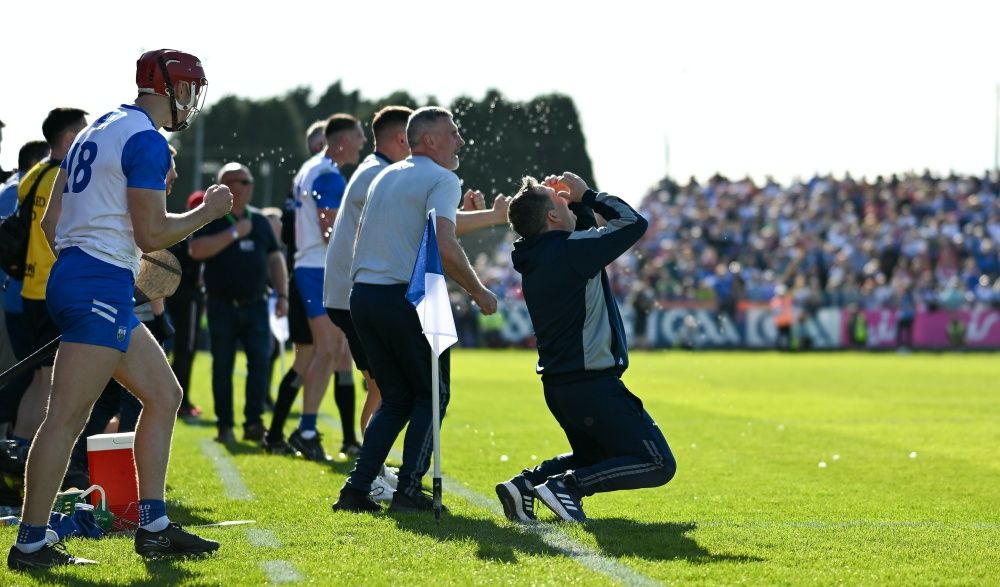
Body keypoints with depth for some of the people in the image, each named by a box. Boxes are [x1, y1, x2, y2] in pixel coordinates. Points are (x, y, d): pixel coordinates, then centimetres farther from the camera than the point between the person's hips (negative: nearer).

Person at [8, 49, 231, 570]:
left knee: (163, 395, 14)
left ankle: (153, 528, 14)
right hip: (101, 286, -11)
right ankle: (29, 545, -7)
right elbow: (151, 235, -15)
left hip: (71, 273, 11)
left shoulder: (99, 130, 18)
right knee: (68, 415, -9)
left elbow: (51, 218, 19)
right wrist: (208, 211, -1)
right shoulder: (147, 141, -11)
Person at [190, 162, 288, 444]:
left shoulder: (259, 220, 14)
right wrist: (234, 233, -17)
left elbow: (274, 258, 19)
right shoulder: (212, 217, -1)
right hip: (222, 305, -3)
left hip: (255, 305, 3)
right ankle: (225, 426, 10)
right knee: (222, 366, 3)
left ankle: (254, 422, -8)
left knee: (261, 359, -10)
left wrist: (282, 295, 11)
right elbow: (197, 250, -17)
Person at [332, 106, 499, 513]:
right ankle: (408, 490, -2)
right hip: (405, 296, -7)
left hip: (361, 294, 7)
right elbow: (445, 247, -17)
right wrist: (479, 292, -4)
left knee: (396, 398, 16)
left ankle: (357, 488, 6)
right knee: (431, 394, 7)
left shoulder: (386, 176, 20)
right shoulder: (442, 179, -5)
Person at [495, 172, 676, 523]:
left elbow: (586, 235, 24)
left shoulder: (534, 257, 8)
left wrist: (579, 204, 9)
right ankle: (566, 486, -16)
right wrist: (586, 196, -2)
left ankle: (527, 483, 6)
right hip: (592, 384, -9)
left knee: (593, 457, 30)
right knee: (658, 465, -4)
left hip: (559, 385, 9)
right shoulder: (570, 250, -18)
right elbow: (634, 224, -11)